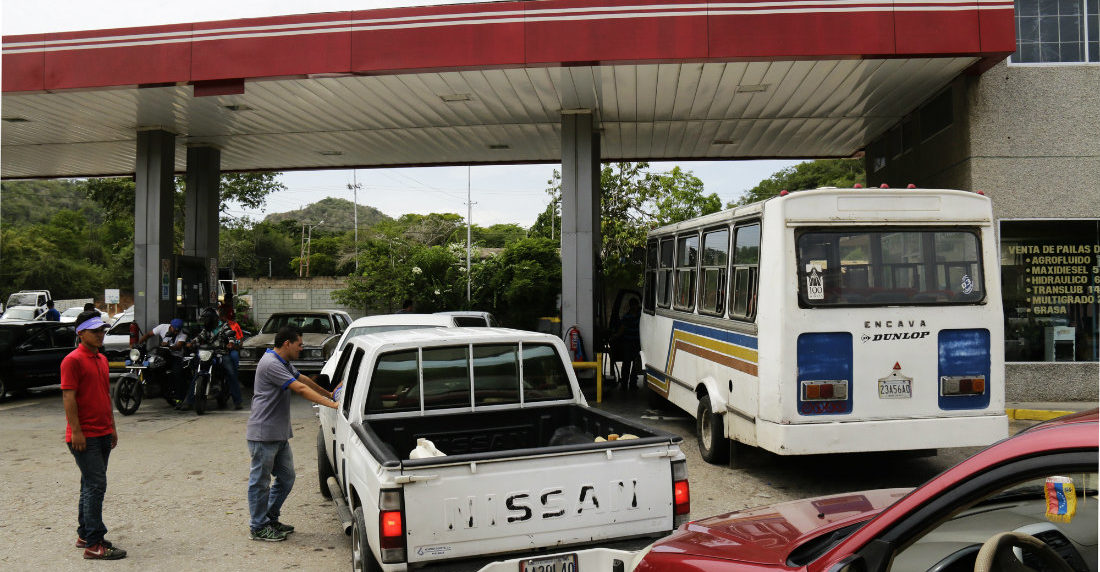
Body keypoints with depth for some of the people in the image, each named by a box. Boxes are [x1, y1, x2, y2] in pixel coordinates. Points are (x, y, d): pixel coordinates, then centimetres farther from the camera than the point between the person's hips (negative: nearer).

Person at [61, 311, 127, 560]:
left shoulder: (101, 359, 15)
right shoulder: (73, 360, -11)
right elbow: (68, 397, -16)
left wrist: (112, 427, 19)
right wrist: (76, 431, -19)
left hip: (102, 434, 9)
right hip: (84, 436, -9)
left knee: (91, 485, 15)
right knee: (95, 485, -10)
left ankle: (85, 534, 26)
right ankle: (93, 544, -6)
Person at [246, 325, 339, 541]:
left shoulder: (284, 363, 14)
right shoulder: (271, 364, -19)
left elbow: (304, 379, 28)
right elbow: (301, 389, -24)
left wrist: (328, 394, 29)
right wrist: (332, 404, -25)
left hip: (280, 434, 10)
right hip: (263, 434, -10)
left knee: (286, 478, 14)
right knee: (260, 481, 3)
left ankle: (270, 519, 27)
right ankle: (258, 527, 13)